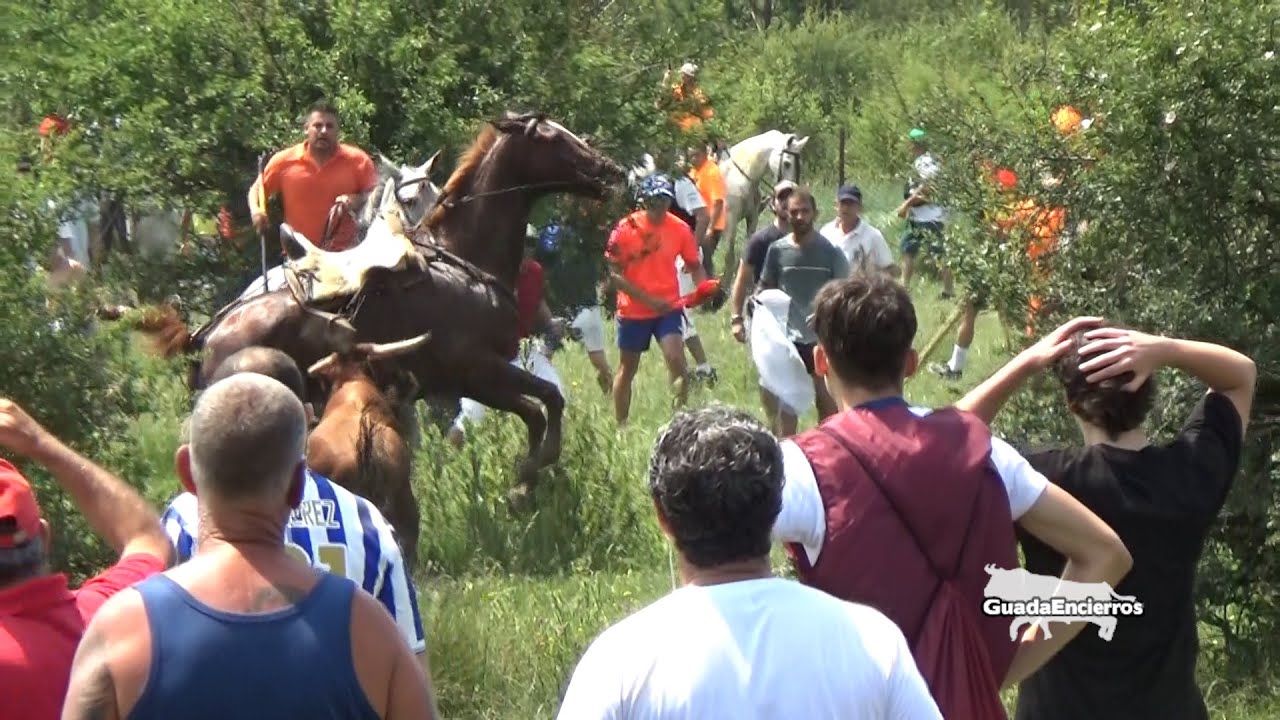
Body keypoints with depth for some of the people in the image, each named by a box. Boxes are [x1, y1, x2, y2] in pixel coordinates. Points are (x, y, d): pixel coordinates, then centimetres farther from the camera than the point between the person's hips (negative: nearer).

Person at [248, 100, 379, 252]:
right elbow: (257, 189, 12)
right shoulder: (284, 161, 0)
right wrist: (256, 211, -8)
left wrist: (357, 200, -17)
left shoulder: (357, 160, -3)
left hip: (344, 255, -1)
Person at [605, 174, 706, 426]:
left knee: (677, 361, -19)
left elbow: (694, 266, 7)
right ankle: (620, 426, 27)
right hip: (633, 311, 0)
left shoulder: (679, 229, -4)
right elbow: (614, 273, -9)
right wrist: (647, 298, -16)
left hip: (668, 308, 0)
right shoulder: (626, 228, -10)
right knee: (627, 369, 12)